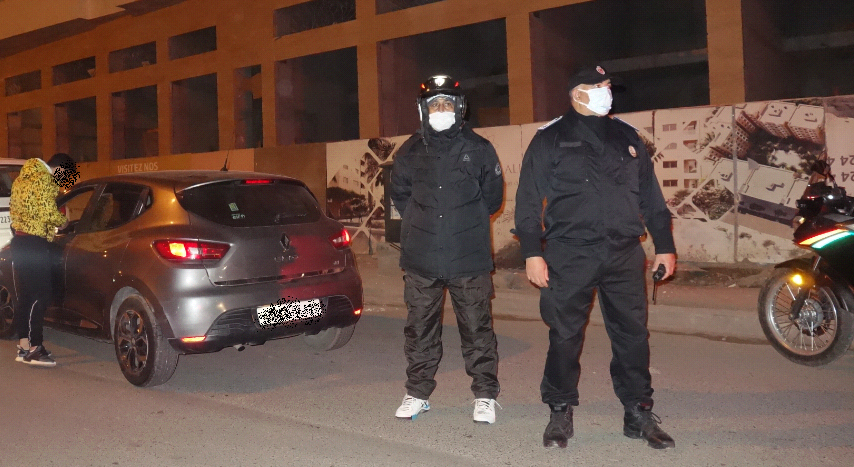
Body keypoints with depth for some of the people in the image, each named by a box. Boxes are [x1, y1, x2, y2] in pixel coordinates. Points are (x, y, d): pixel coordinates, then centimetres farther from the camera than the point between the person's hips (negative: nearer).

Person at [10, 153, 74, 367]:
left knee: (25, 295, 12)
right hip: (35, 244, -10)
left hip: (19, 241, 10)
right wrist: (64, 221, 0)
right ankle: (34, 349, -7)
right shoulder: (45, 180, -11)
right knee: (41, 295, -7)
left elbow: (14, 208, 22)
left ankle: (23, 346, 16)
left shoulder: (22, 179, 19)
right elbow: (49, 213, -18)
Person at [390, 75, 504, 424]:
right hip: (420, 260, 2)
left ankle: (485, 395, 16)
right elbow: (400, 195, 20)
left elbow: (492, 196, 11)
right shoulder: (410, 152, 7)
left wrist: (467, 223, 10)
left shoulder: (479, 149, 1)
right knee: (420, 328, 10)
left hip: (469, 259, -2)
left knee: (477, 328, 2)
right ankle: (417, 393, 23)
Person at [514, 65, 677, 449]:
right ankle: (560, 413, 17)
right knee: (564, 336, 2)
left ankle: (639, 414, 20)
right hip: (569, 255, -3)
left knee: (632, 335, 6)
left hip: (624, 254, 4)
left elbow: (650, 197, 17)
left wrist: (664, 245, 12)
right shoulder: (550, 138, 3)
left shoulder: (626, 137, 16)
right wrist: (532, 252, -9)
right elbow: (528, 200, -2)